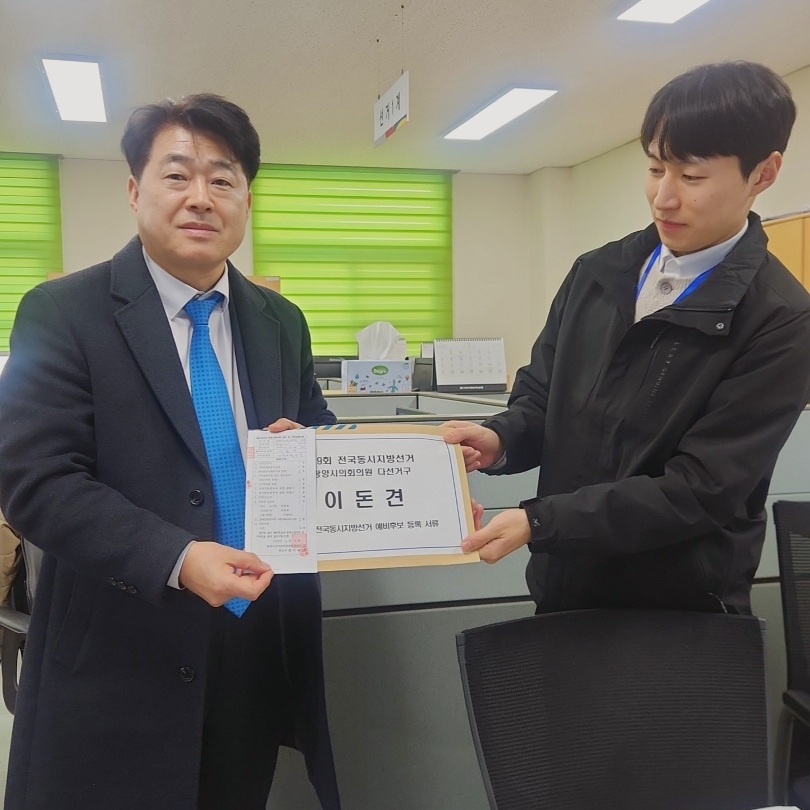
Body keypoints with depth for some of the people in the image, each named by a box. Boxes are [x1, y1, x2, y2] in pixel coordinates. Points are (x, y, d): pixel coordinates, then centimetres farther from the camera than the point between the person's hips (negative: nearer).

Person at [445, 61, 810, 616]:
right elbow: (542, 396, 7)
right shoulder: (596, 273, 1)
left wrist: (536, 522, -25)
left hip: (682, 614, -5)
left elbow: (700, 490, -21)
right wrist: (500, 440, -15)